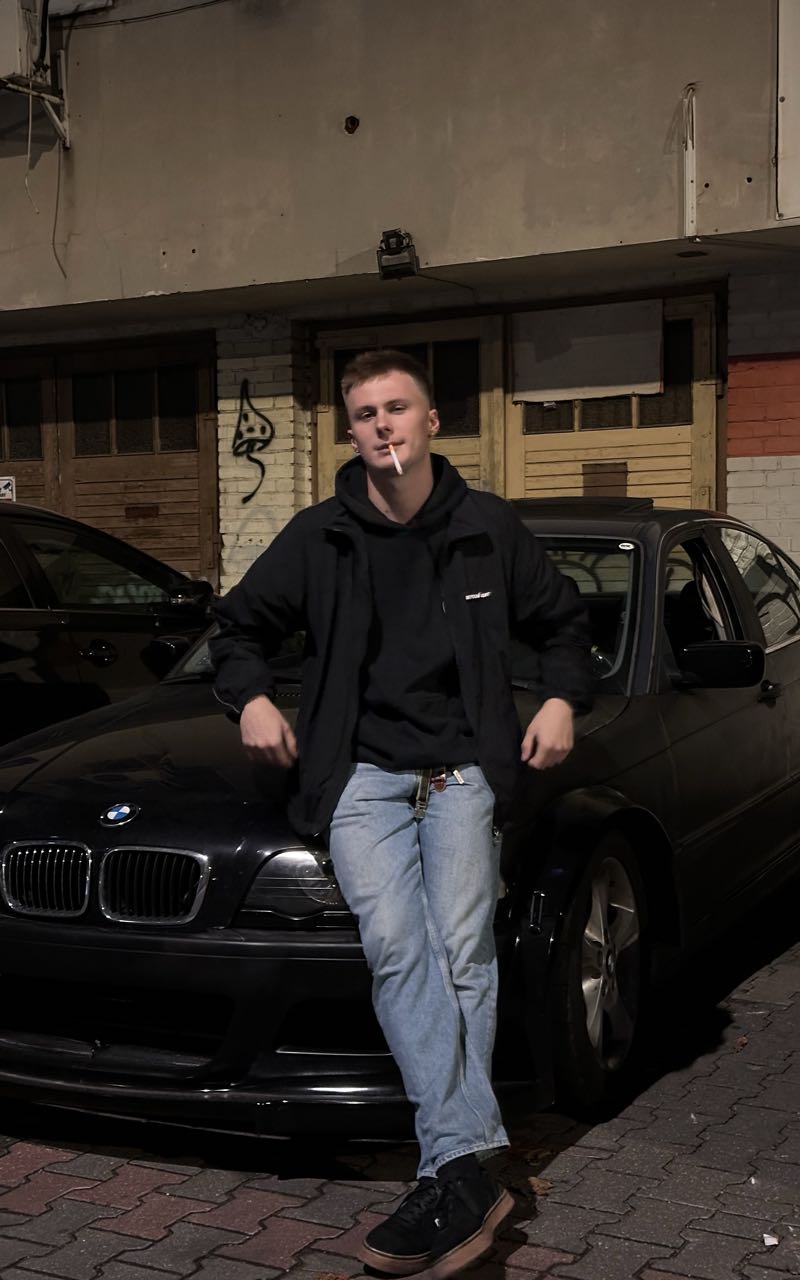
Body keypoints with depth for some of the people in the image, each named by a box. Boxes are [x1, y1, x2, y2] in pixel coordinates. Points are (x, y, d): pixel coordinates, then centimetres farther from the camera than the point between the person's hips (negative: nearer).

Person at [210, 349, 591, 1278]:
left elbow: (560, 622, 22)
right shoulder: (317, 539, 8)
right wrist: (250, 698, 2)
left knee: (462, 947, -18)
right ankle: (469, 1173, -26)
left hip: (464, 769, 0)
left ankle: (448, 1177, -13)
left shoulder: (490, 530, 9)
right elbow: (241, 626, 20)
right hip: (361, 773, 0)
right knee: (395, 944, -22)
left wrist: (561, 699, 5)